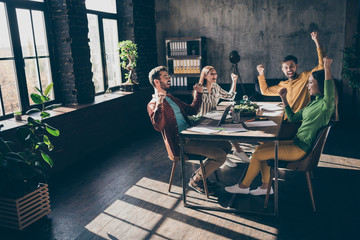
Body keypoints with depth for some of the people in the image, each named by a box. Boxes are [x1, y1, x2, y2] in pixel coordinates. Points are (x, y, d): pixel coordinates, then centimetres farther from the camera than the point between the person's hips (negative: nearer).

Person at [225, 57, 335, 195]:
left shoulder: (325, 105, -17)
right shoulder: (314, 102, 13)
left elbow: (330, 95, -44)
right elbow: (293, 118, 18)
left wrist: (327, 68, -43)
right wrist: (284, 99, 12)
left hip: (300, 150, -10)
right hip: (296, 142, 10)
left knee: (257, 154, -7)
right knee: (261, 148, 11)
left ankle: (244, 186, 14)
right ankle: (266, 186, 17)